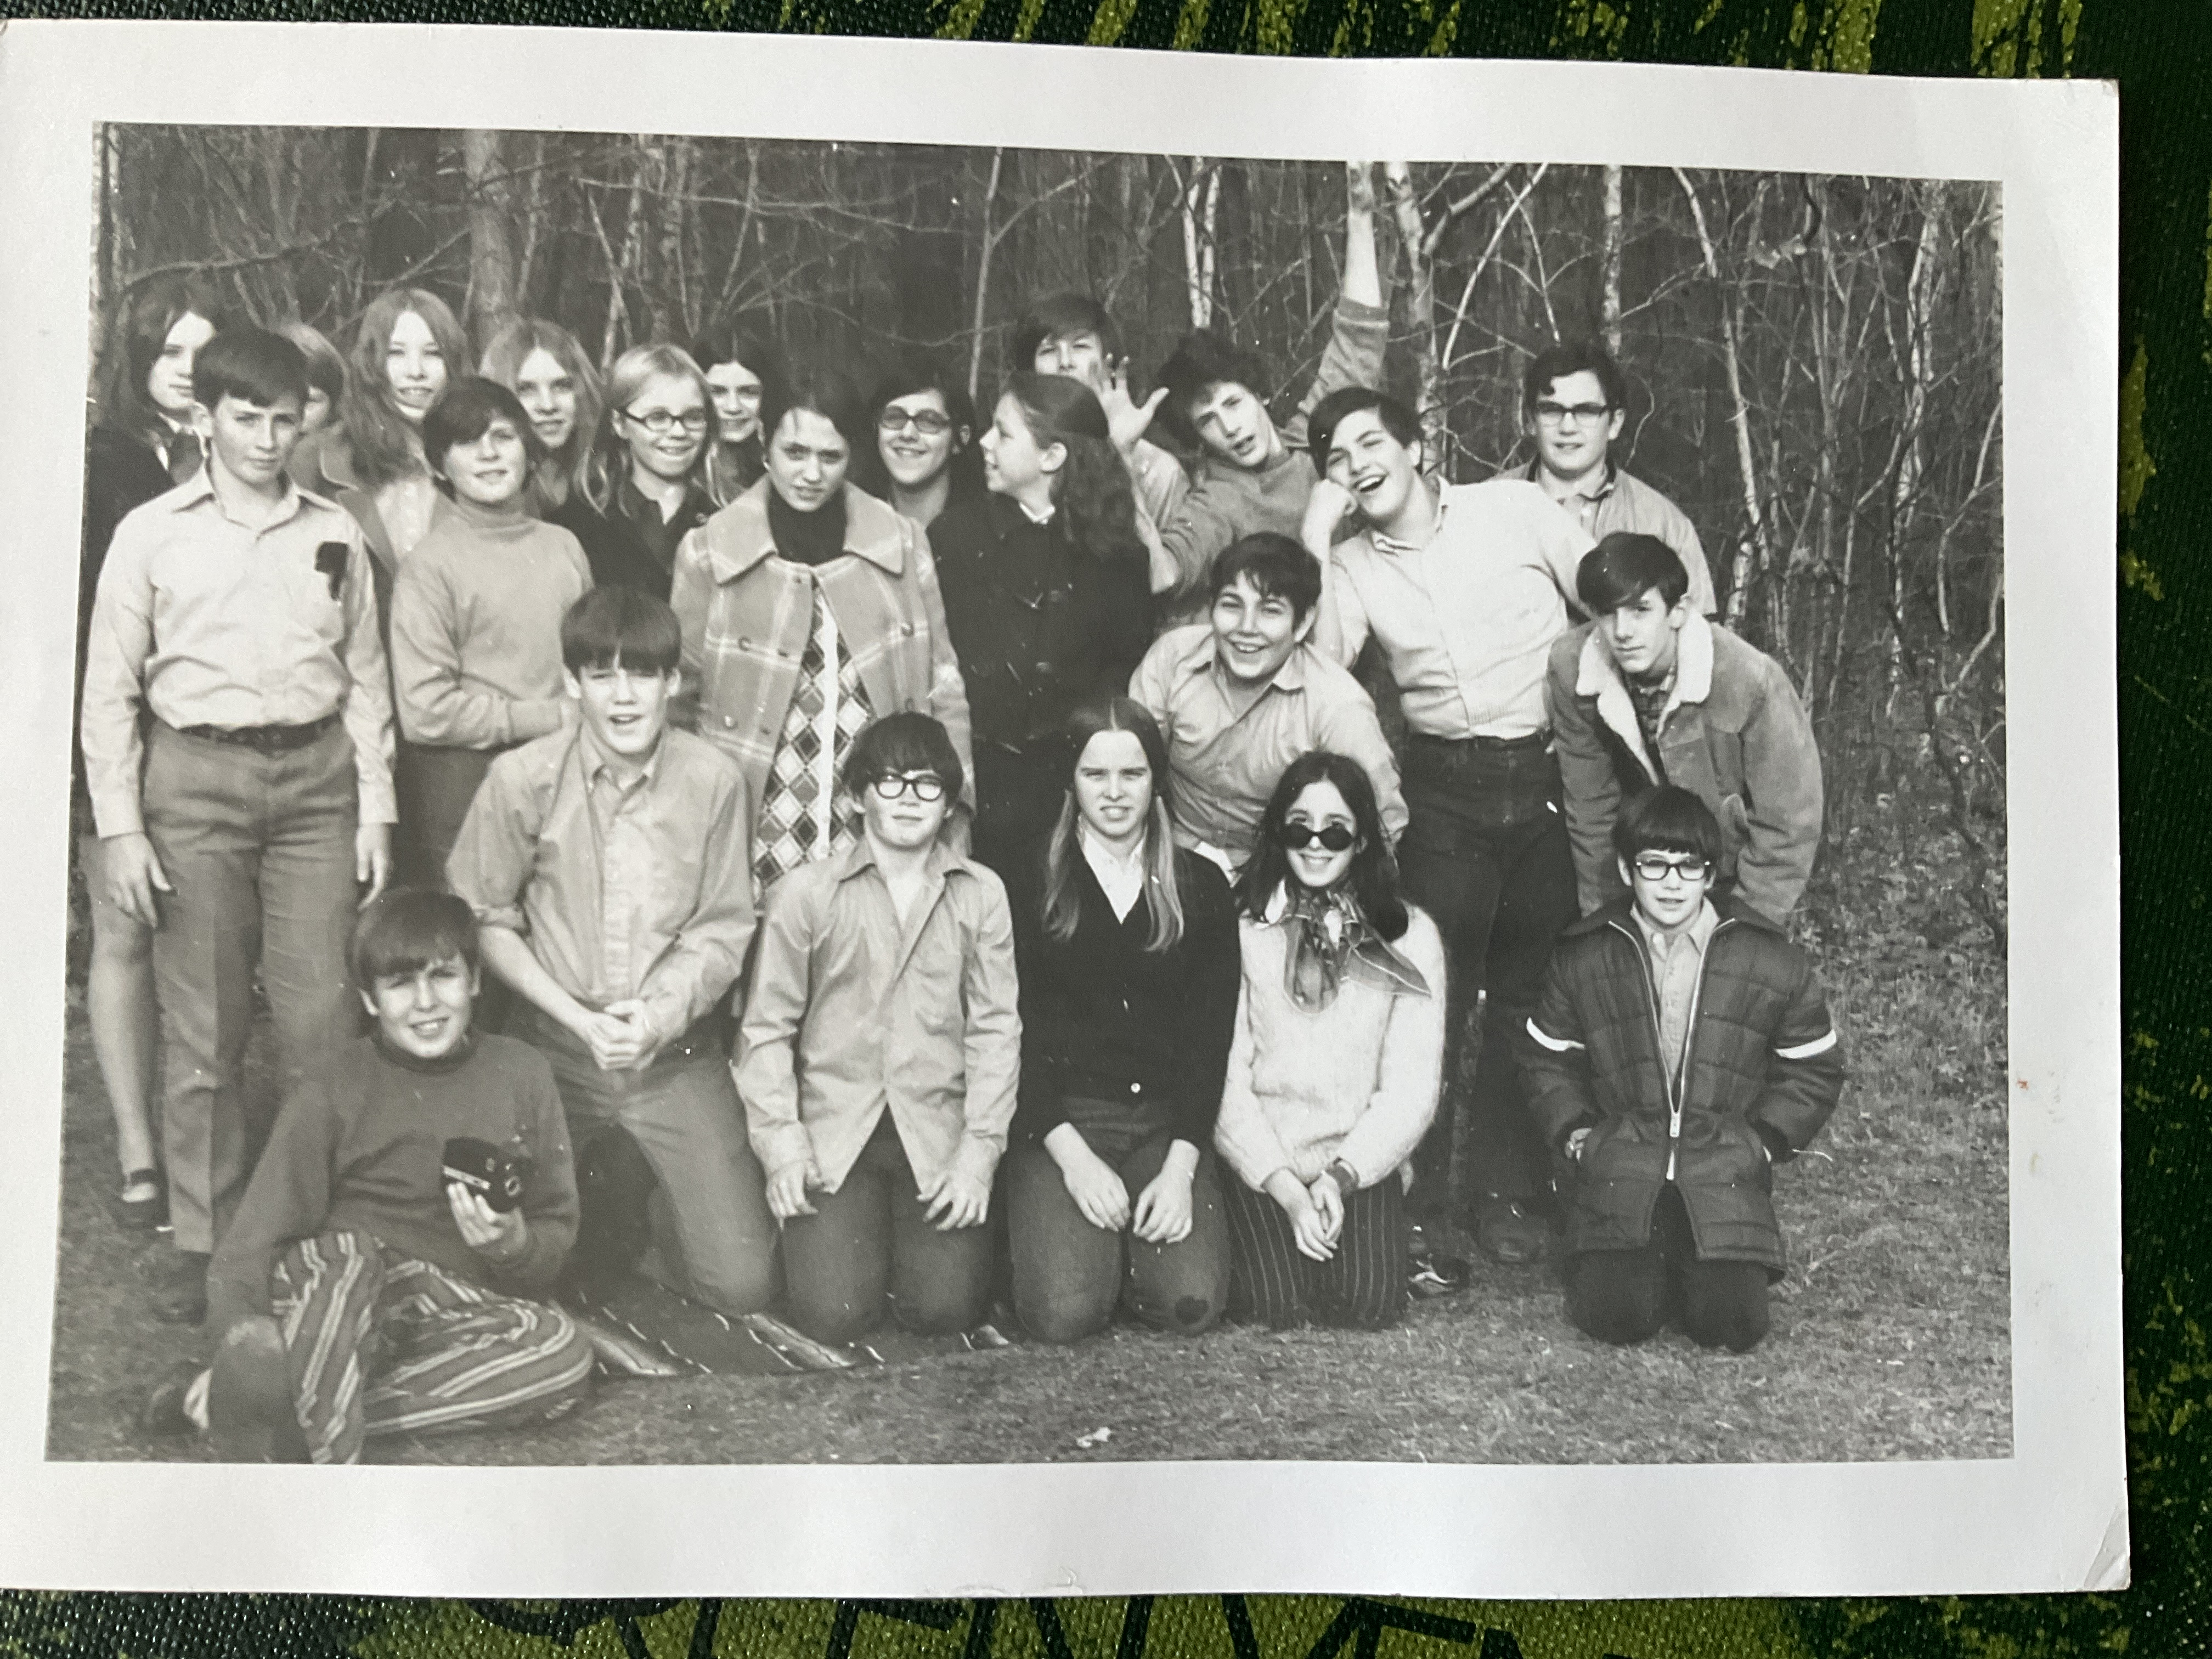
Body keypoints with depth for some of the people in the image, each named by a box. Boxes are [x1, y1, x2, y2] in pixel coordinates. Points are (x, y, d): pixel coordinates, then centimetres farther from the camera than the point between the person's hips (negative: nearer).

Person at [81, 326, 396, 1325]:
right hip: (196, 777, -1)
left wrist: (375, 807, 5)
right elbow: (110, 691, 4)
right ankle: (203, 1244, 13)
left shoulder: (335, 535, 10)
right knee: (203, 1028, 2)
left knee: (320, 1019, -1)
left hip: (316, 775, 1)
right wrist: (119, 827, -3)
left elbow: (365, 679, 12)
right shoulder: (152, 534, 4)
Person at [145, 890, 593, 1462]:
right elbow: (254, 1238, -9)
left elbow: (557, 1229, 6)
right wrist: (243, 1333, -29)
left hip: (451, 1310, 3)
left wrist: (515, 1246, -18)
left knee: (565, 1356, -29)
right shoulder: (333, 1095, -4)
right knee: (346, 1255, -36)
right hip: (327, 1294, -2)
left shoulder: (521, 1073, 2)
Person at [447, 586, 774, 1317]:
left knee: (742, 1282, -6)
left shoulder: (713, 781, -8)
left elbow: (723, 930, -1)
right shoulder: (523, 778, -8)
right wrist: (579, 1017, -10)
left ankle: (650, 1208, 27)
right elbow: (483, 919, -1)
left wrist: (662, 1015, -18)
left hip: (678, 1052, 0)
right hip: (553, 1047, 0)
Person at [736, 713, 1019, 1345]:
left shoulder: (981, 895, 6)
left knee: (947, 1306, -13)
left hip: (939, 1134, 1)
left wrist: (979, 1151, -4)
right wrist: (781, 1144, -5)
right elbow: (768, 1027, 3)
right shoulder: (804, 893, 3)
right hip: (833, 1132, -1)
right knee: (834, 1312, -14)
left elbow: (995, 1029, 4)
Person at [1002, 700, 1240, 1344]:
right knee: (1065, 1311, -20)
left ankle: (1128, 1236, 14)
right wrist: (1072, 1155, -13)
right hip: (1059, 1119, -2)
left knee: (1192, 1304, -18)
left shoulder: (1201, 887, 8)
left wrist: (1181, 1165, -8)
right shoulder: (1031, 883, 2)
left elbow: (1210, 1033, 3)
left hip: (1168, 1121, 2)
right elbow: (1014, 1031, -2)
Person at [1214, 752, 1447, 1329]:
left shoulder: (1411, 936, 2)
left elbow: (1412, 1084, -1)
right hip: (1260, 1161, -1)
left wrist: (1341, 1175, -13)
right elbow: (1224, 1076, -5)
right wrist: (1287, 1189, -13)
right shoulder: (1239, 928, -2)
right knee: (1275, 1302, -21)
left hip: (1363, 1159, 1)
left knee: (1369, 1301, -19)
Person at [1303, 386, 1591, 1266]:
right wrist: (1316, 537, -12)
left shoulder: (1514, 507, -1)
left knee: (1533, 993, 6)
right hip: (1446, 789, 1)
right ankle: (1424, 1200, 11)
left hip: (1551, 773, -1)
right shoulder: (1353, 563, 4)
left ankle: (1515, 1194, 19)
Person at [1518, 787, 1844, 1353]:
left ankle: (1705, 1261, 20)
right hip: (1618, 1173, 0)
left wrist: (1763, 1143, 0)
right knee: (1615, 1315, -16)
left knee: (1733, 1322, -15)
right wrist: (1577, 1135, 1)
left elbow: (1813, 1069, 10)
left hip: (1726, 1177, 0)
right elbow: (1548, 1061, 13)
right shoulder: (1581, 958, 2)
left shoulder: (1773, 963, -1)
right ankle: (1658, 1264, 18)